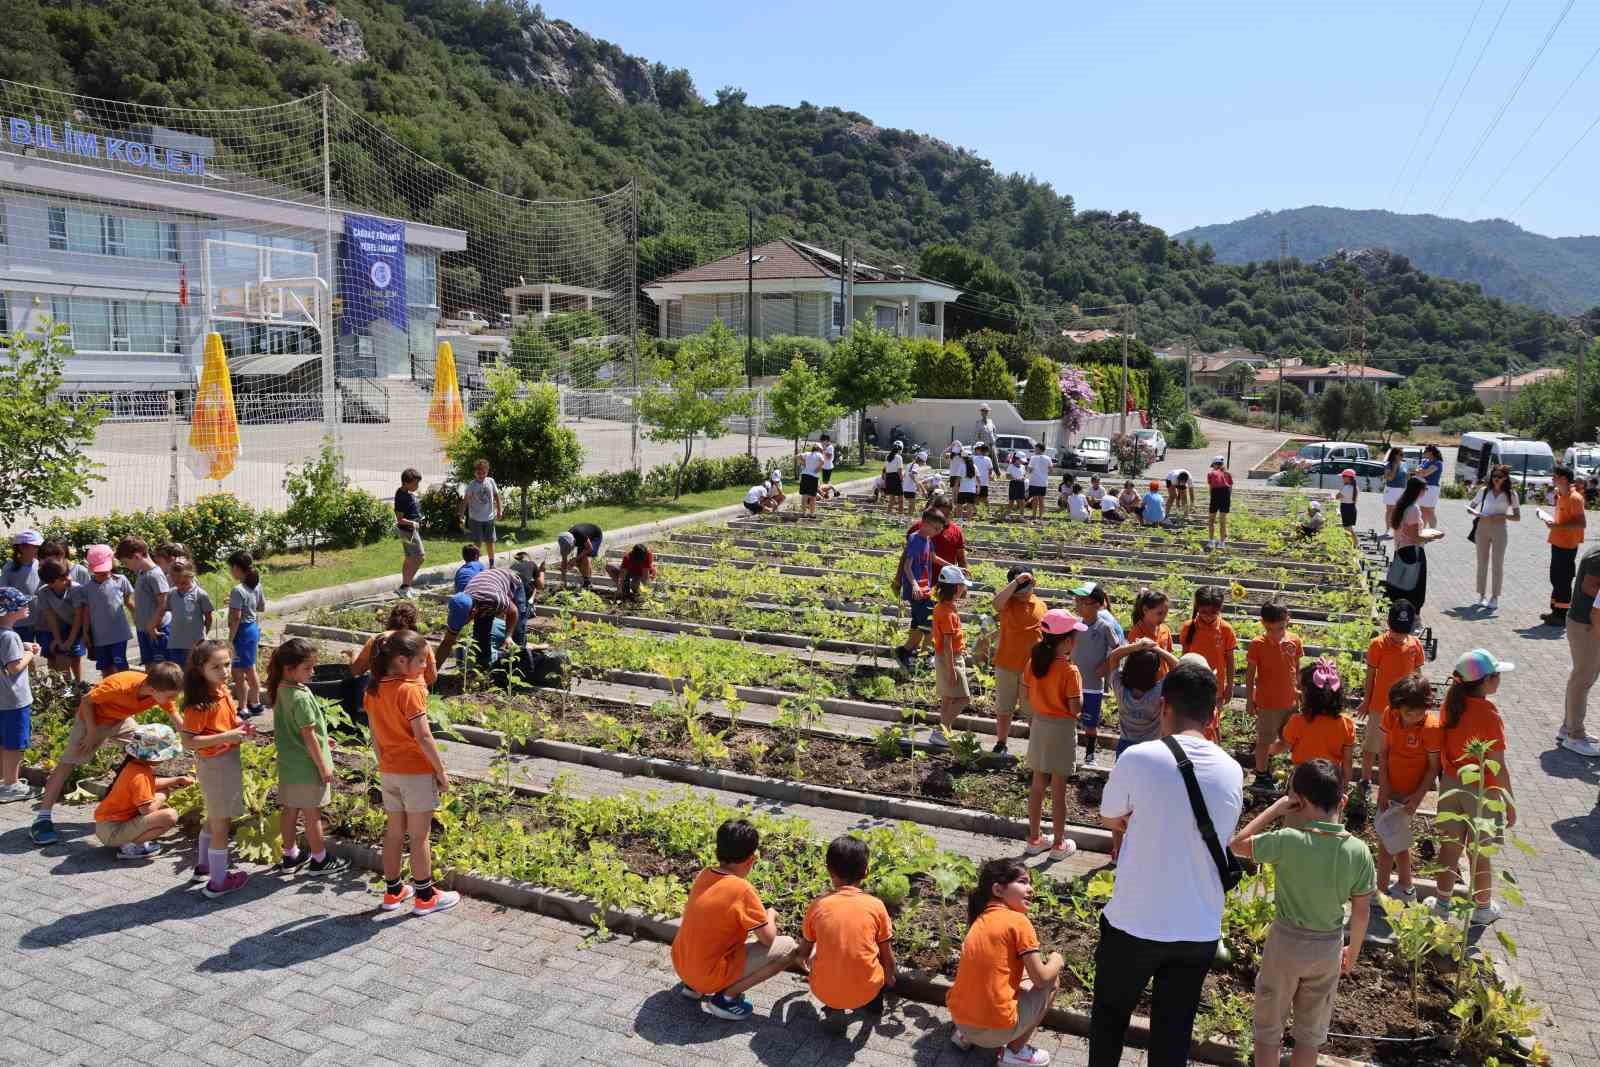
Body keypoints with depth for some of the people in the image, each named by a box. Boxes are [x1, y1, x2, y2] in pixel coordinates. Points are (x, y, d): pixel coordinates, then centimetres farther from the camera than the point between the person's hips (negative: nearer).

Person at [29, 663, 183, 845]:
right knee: (67, 763, -6)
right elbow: (86, 700, -24)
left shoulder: (162, 692, -27)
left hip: (121, 720, 5)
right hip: (92, 717, -5)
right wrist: (92, 732, -21)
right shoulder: (120, 686, -42)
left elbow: (177, 721, -14)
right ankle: (42, 819, -2)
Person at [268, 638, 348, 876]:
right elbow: (308, 735, -22)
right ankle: (319, 859, 19)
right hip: (307, 766, -8)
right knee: (312, 813, 5)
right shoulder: (301, 697, -25)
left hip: (288, 764, 8)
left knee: (289, 810, 17)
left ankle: (291, 856, 31)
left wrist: (320, 740, 21)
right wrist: (323, 766, -14)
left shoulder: (280, 690, 2)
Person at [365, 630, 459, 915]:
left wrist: (383, 763, 20)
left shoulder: (374, 690, 3)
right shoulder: (410, 690, -20)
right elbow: (423, 736, -21)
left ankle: (393, 892, 27)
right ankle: (425, 896, 13)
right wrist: (441, 771, -13)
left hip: (389, 771, 7)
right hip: (417, 771, -7)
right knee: (420, 836, 3)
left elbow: (374, 733, 10)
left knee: (394, 832, 16)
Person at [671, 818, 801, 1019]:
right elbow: (768, 939, -13)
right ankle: (726, 997, -4)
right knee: (789, 947, -5)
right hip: (709, 975, -7)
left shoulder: (703, 875, -1)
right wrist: (770, 915, 8)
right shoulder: (742, 889, -22)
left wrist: (757, 916, 18)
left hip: (680, 965, 7)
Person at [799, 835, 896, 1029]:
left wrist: (803, 961, 35)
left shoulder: (817, 906, -4)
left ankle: (833, 1010, 14)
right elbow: (886, 953, 5)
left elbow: (804, 950, 12)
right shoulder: (876, 905, -6)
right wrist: (890, 977, 27)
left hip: (825, 992, -1)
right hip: (867, 991, 1)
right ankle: (873, 1004, 23)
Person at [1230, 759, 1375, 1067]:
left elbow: (1237, 844, -8)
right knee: (1310, 1033, 21)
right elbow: (1361, 911, -3)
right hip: (1328, 947, 3)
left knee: (1268, 1028, 17)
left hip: (1286, 941, -3)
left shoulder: (1288, 841, -24)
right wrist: (1353, 951, 13)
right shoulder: (1359, 851, -13)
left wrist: (1275, 809, -9)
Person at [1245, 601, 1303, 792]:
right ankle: (1261, 774, 22)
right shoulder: (1257, 644, -14)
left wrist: (1300, 691, 10)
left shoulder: (1294, 641, -4)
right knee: (1264, 740, 7)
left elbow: (1297, 669, 9)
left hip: (1290, 701, 4)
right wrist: (1249, 699, -5)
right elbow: (1250, 673, -7)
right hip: (1267, 702, -4)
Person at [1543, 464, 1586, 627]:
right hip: (1557, 543, 9)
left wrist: (1558, 526, -25)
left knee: (1563, 581, -2)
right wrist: (1553, 521, 8)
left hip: (1567, 546, -9)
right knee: (1555, 578, 16)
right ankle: (1555, 611, 25)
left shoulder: (1574, 498, -18)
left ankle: (1562, 616, 6)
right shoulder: (1561, 495, 10)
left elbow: (1582, 523, -21)